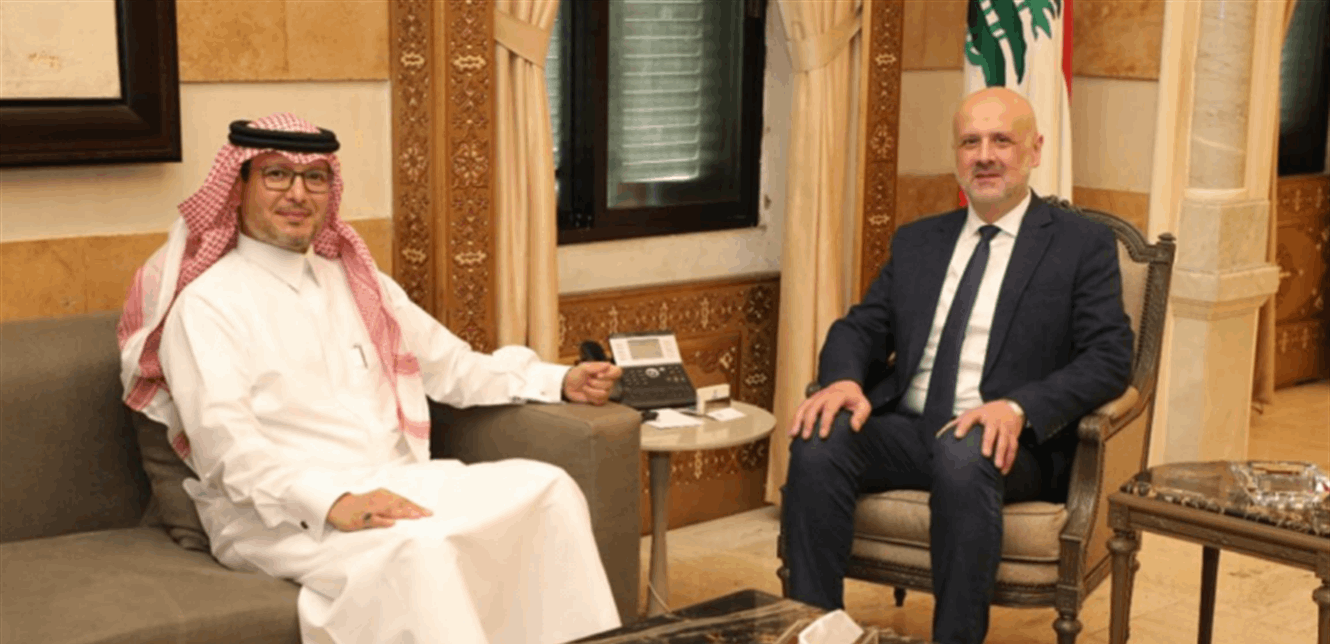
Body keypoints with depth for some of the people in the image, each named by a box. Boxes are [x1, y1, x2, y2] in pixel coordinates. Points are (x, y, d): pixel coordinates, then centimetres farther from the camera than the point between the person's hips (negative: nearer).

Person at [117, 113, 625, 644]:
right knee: (418, 549, -35)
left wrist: (560, 382, 12)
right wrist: (333, 502, -28)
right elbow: (225, 445, -14)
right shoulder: (207, 304, -2)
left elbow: (453, 367, 24)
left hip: (396, 483, 7)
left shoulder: (355, 282, 21)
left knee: (545, 487, -16)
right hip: (281, 515, -6)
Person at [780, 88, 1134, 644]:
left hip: (1004, 440, -4)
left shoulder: (1083, 245, 5)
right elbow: (861, 327, 14)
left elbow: (1109, 357, -5)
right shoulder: (915, 242, 19)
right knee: (818, 442, -26)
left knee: (962, 457, -38)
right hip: (906, 427, 4)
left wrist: (1018, 407, -22)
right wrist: (844, 379, -11)